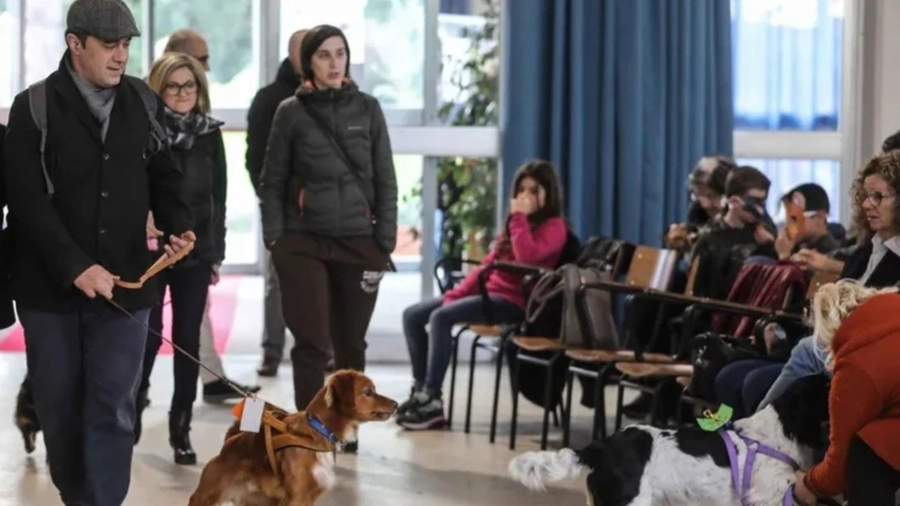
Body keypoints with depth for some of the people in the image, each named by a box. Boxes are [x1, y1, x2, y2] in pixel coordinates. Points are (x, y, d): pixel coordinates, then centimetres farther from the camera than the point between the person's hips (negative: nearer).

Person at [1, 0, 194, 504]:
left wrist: (178, 225, -8)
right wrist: (76, 266, -21)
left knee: (113, 409, -4)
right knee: (60, 405, 9)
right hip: (50, 287, -1)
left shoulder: (143, 102, 4)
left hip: (123, 282, 1)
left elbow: (164, 176, 13)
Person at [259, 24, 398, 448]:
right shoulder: (292, 111, 2)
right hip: (303, 242, -2)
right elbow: (272, 180, 5)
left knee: (351, 341, 9)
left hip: (359, 242, 2)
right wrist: (274, 238, -4)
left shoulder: (367, 108, 6)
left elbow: (385, 178, 7)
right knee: (311, 343, -5)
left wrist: (386, 240, 1)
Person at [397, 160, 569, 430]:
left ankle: (432, 402, -28)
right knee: (412, 315, -1)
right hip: (489, 290, 9)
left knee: (441, 317, -29)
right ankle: (421, 389, -3)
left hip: (514, 300, -9)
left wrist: (520, 217, -13)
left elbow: (527, 258, -24)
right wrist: (456, 293, 7)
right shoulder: (516, 224, 23)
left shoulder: (554, 227, -4)